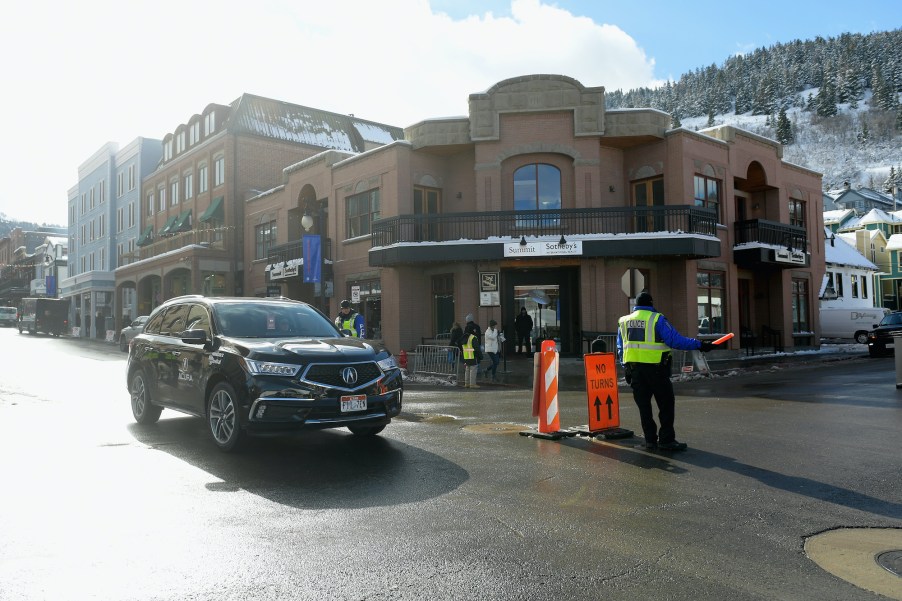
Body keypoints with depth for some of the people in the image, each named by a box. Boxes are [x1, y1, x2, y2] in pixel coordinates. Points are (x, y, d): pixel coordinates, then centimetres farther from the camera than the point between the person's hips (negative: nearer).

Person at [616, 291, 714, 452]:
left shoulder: (623, 321, 10)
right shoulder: (657, 319, -7)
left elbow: (620, 349, 14)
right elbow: (675, 340, -13)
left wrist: (626, 368, 21)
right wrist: (699, 345, -7)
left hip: (634, 369, 5)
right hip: (655, 369, -5)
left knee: (643, 405, 11)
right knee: (666, 404, 5)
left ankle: (650, 439, 14)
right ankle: (666, 440, 4)